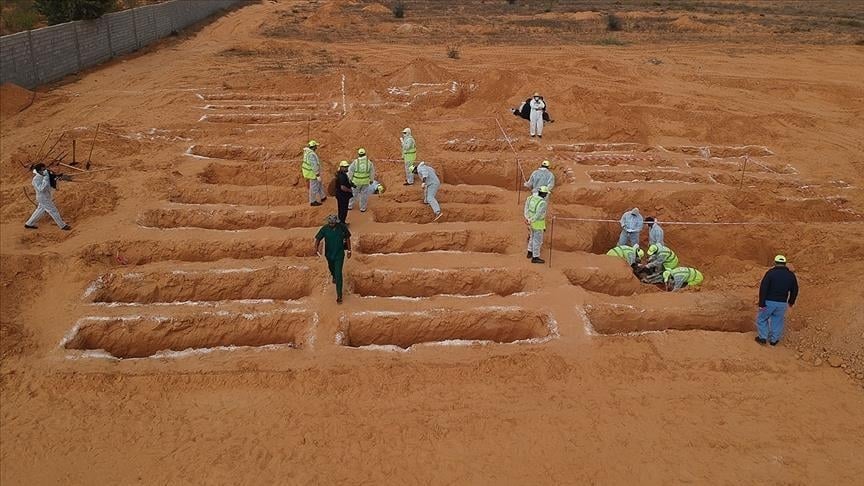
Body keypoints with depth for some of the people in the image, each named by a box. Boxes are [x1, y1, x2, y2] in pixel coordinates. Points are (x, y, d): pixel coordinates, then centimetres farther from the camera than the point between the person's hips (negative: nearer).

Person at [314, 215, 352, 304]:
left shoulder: (342, 227, -15)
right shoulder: (324, 229, -15)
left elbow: (347, 238, -2)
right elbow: (318, 239, -9)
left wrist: (349, 250, 0)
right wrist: (316, 249, -26)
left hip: (339, 254, -3)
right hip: (329, 253, 3)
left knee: (338, 273, -10)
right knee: (331, 268, 28)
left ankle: (339, 295, -6)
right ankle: (334, 276, 66)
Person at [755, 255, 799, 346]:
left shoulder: (770, 273, -10)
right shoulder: (791, 275, 3)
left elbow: (763, 288, -15)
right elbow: (795, 290, 13)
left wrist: (761, 303, -12)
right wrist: (791, 301, 29)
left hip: (769, 302, -3)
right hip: (782, 303, 3)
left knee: (762, 318, 15)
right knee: (777, 321, 18)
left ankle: (762, 337, 14)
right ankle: (773, 340, 24)